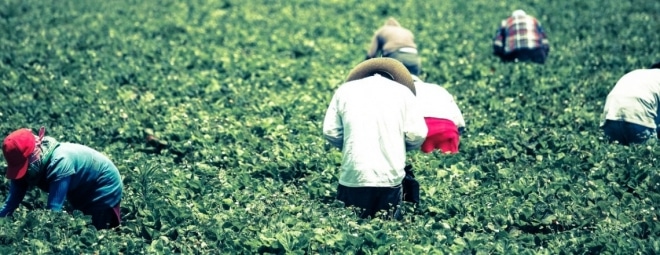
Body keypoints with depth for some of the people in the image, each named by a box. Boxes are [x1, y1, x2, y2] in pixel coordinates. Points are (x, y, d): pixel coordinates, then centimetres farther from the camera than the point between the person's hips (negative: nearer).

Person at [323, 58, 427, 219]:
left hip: (353, 177, 0)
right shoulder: (403, 91, 8)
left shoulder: (345, 89, 9)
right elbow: (417, 135, 1)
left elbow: (330, 132, 3)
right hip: (391, 177, 0)